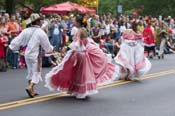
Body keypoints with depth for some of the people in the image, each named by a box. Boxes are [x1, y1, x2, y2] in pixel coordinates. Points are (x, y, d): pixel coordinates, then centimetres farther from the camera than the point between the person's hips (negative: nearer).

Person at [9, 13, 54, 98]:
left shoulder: (26, 31, 0)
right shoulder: (40, 32, -13)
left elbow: (18, 39, 1)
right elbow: (47, 46, -5)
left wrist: (12, 46, 16)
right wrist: (51, 49, 15)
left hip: (27, 54, 6)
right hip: (36, 55, -6)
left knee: (30, 72, 18)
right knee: (36, 72, 4)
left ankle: (32, 91, 25)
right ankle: (30, 87, -16)